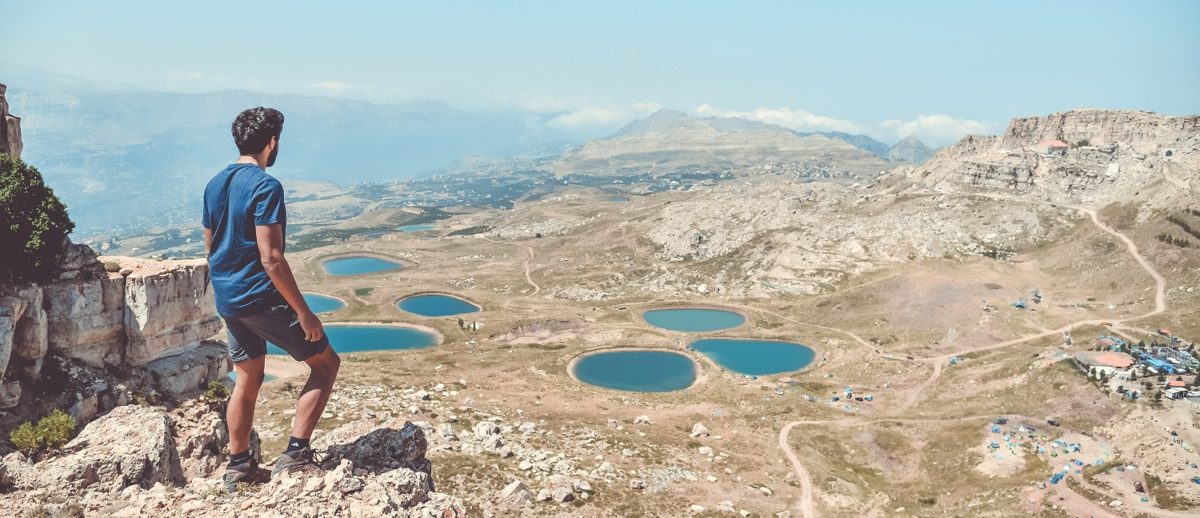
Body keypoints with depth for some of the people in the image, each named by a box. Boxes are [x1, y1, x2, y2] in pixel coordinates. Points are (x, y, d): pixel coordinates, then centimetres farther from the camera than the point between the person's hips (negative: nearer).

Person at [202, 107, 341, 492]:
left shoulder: (215, 185, 9)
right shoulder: (266, 187, -18)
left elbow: (210, 249, 16)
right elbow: (271, 259, -22)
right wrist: (304, 313, -18)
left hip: (227, 300, 8)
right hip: (262, 299, -8)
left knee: (247, 378, 19)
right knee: (326, 362, 5)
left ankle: (237, 465, 27)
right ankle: (296, 453, 1)